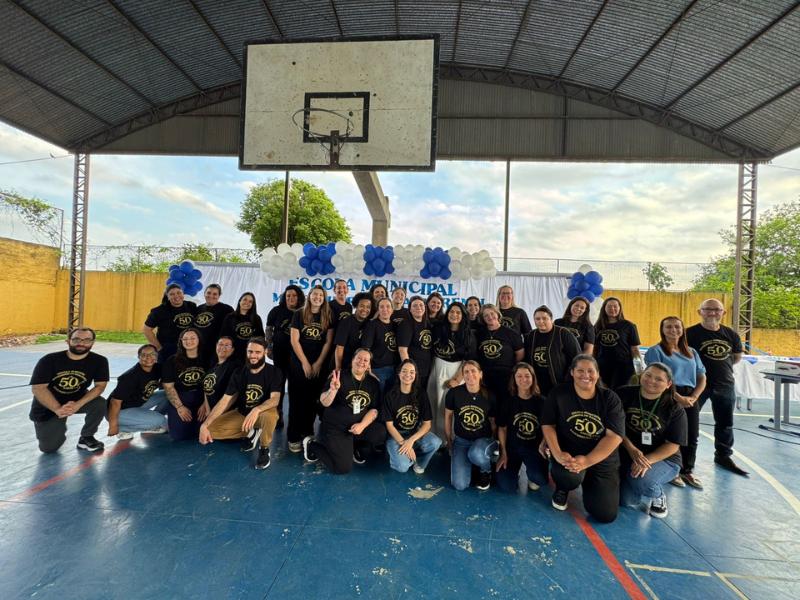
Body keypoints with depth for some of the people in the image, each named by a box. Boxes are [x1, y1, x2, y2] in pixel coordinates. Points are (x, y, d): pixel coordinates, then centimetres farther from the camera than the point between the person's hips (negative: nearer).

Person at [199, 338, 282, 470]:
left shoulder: (274, 372, -17)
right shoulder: (239, 372, -7)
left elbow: (275, 399, -29)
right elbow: (225, 400, -10)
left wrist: (256, 410, -48)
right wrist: (205, 425, -20)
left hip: (263, 413, -4)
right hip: (242, 413, 4)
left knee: (270, 414, -40)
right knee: (210, 429, -13)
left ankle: (264, 449, -10)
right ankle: (250, 433, 7)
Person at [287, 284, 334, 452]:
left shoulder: (328, 317, 4)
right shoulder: (299, 314, -1)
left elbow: (328, 342, 1)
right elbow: (294, 340, -5)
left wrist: (318, 364, -6)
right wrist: (305, 363, -10)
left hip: (319, 365, 2)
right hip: (299, 363, -1)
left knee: (312, 400, 8)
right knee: (297, 400, 1)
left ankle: (308, 432, 22)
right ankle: (293, 437, 9)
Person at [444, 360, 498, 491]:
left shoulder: (489, 396, -9)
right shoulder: (453, 393, -12)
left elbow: (493, 422, 5)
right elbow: (448, 416, 3)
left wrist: (492, 443, 6)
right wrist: (449, 441, 9)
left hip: (483, 439, 0)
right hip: (461, 440, 1)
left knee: (475, 454, -37)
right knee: (460, 485, -15)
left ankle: (486, 470, 0)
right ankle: (467, 462, 19)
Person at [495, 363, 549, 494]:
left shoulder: (541, 401, -5)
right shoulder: (508, 401, -4)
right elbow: (502, 428, 2)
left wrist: (543, 445, -15)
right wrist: (503, 453, -3)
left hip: (534, 448, 0)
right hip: (512, 447, 1)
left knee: (541, 479, -28)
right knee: (507, 486, -14)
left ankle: (531, 476, 11)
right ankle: (515, 472, 23)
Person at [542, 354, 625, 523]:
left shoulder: (610, 398, -5)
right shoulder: (558, 393, -6)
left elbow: (615, 435, -12)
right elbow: (547, 425, -4)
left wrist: (587, 461, -25)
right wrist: (557, 454, -21)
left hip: (602, 459, 2)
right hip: (569, 453, -2)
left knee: (606, 514, -7)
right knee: (570, 477, -35)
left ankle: (589, 483, 28)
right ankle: (562, 489, 6)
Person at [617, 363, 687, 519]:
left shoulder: (675, 409, -8)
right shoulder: (625, 394, -6)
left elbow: (672, 445, -10)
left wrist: (647, 460, -24)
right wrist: (632, 449, -18)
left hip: (664, 460, -2)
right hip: (627, 456, 2)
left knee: (641, 480, -33)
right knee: (626, 500, -12)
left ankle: (658, 497, 5)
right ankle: (648, 490, 24)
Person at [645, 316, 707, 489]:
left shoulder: (691, 352, 17)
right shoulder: (656, 351, -3)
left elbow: (702, 378, 13)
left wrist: (693, 397, -4)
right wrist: (677, 397, -16)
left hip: (690, 399, 6)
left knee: (692, 436, 9)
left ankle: (688, 471, 26)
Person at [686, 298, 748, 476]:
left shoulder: (731, 334, 2)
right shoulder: (691, 333, -14)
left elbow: (737, 357, 15)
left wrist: (718, 365, 7)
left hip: (725, 384, 5)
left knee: (725, 423, 17)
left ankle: (723, 455, 35)